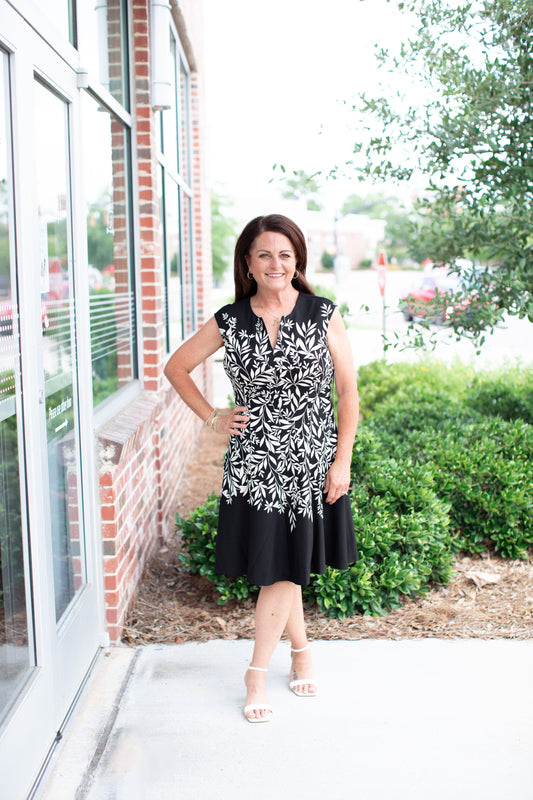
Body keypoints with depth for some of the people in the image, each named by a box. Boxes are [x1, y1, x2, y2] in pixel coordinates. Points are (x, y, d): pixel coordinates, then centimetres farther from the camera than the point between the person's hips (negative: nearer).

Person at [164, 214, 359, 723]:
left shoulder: (324, 316, -3)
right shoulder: (229, 323, -1)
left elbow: (348, 392, -1)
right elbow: (176, 366, 12)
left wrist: (342, 461, -5)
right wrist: (212, 419, 5)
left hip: (311, 461, 0)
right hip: (254, 464, 1)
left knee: (285, 570, 5)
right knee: (275, 570, 6)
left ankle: (257, 673, 24)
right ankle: (301, 650, 32)